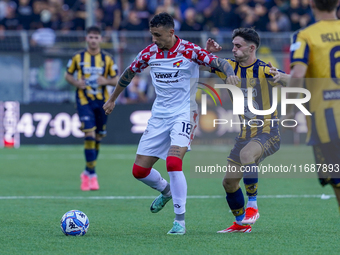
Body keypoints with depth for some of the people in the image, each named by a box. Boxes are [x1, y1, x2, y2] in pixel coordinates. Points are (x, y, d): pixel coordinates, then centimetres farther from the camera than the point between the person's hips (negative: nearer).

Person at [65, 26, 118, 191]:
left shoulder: (107, 59, 4)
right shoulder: (78, 57, 2)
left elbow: (115, 80, 8)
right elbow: (68, 75, 11)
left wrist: (106, 81, -13)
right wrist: (76, 83, -9)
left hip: (102, 101, 3)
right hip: (84, 101, -3)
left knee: (98, 137, 9)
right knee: (89, 135, -16)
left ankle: (87, 172, 26)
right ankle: (92, 175, -12)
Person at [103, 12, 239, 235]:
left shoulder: (189, 50, -11)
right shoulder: (149, 53, 3)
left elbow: (220, 63, -16)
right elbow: (129, 73, 19)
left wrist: (230, 73, -39)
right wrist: (112, 99, 28)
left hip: (184, 114, -5)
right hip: (159, 115, 5)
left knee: (173, 162, -27)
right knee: (139, 170, 2)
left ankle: (180, 221, -16)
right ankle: (166, 191, 36)